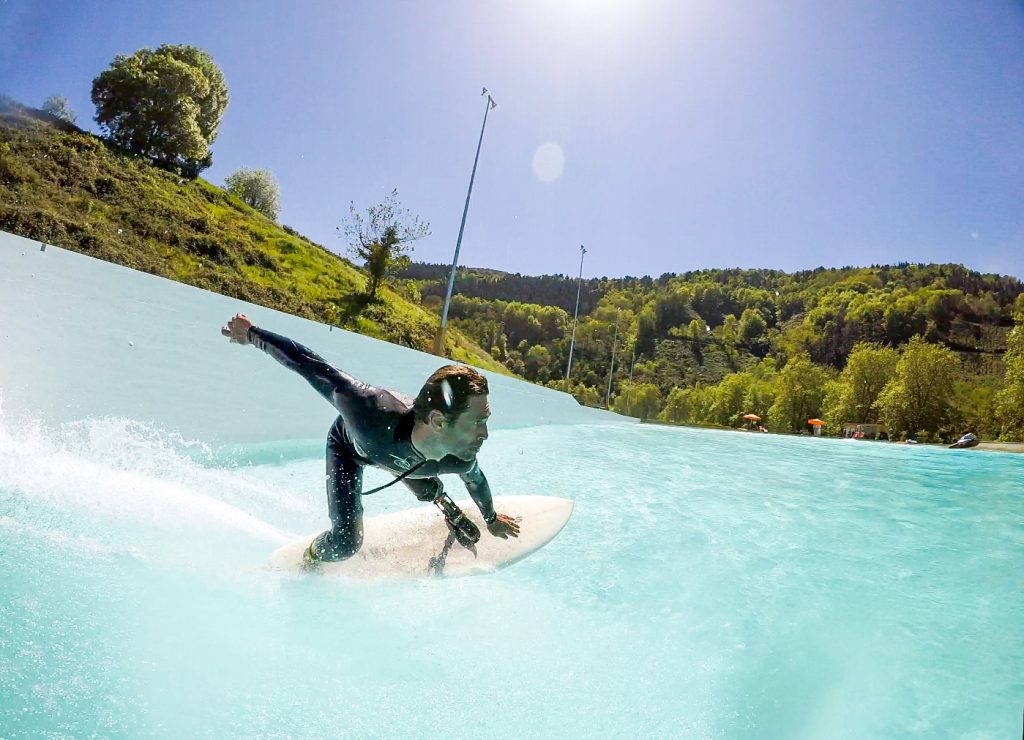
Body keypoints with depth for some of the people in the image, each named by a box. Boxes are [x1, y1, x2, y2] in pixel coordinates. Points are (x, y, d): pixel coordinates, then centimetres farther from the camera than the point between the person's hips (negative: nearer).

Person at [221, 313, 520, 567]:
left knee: (429, 491, 24)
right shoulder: (375, 415, -52)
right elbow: (314, 367, -39)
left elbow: (476, 480, -11)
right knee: (345, 544, -11)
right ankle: (311, 559, 24)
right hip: (349, 445, -3)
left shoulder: (461, 459, -37)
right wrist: (252, 334, -23)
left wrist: (491, 519, 10)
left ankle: (447, 507, 61)